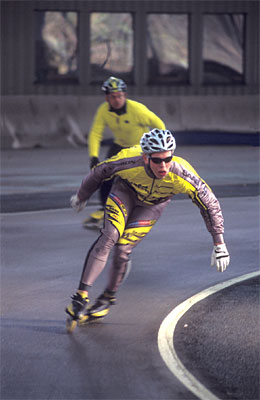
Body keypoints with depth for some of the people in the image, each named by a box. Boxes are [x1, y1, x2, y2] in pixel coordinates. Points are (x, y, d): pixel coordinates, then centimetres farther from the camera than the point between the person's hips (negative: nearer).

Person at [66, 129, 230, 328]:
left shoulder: (182, 175, -38)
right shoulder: (128, 161, -38)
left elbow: (210, 204, -24)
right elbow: (99, 173, -16)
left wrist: (219, 244, -21)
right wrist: (81, 197, 1)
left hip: (153, 204, 0)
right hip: (126, 190, 0)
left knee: (122, 250, -10)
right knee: (109, 236, -22)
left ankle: (108, 297, 15)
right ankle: (81, 296, -19)